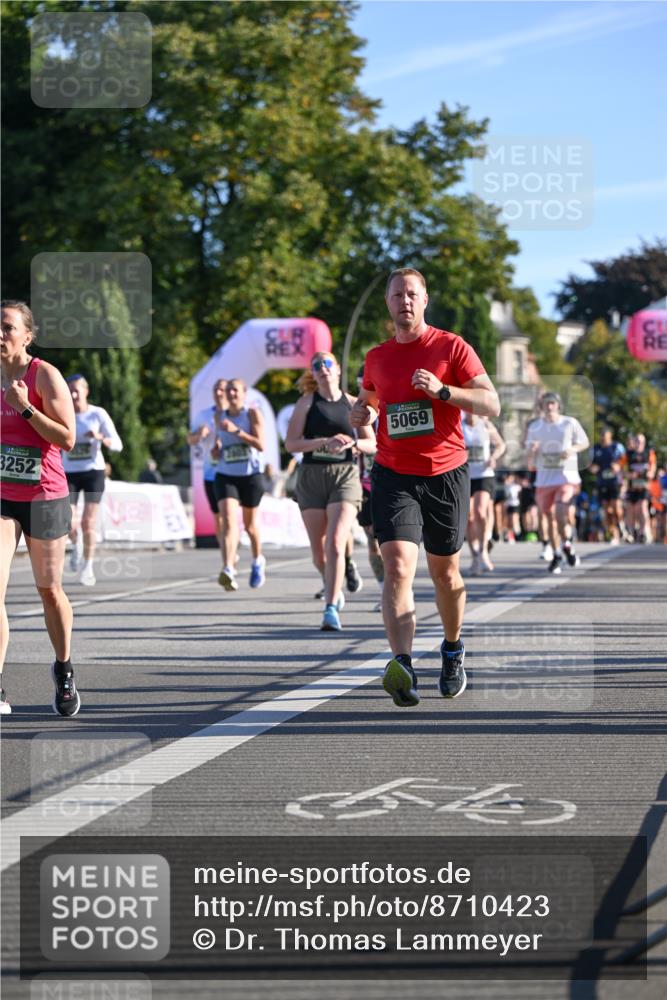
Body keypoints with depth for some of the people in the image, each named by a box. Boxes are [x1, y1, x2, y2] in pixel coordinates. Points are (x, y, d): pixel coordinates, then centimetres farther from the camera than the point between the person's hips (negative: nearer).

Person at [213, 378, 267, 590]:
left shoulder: (253, 414, -4)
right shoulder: (220, 417, 9)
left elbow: (261, 445, -14)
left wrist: (236, 431, -23)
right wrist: (216, 450, 1)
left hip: (250, 475, -2)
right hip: (225, 475, 2)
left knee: (250, 523, 15)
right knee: (228, 522, -18)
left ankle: (258, 561, 42)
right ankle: (228, 570, -31)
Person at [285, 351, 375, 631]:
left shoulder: (352, 404, 7)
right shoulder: (307, 402, 5)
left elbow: (372, 444, 12)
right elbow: (291, 443, -3)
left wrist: (353, 443, -9)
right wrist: (326, 442, -15)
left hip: (345, 475, -1)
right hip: (311, 476, 1)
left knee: (335, 543, -18)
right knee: (319, 550, 7)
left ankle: (331, 608, -18)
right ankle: (334, 590, 36)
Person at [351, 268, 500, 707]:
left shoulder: (452, 348, -2)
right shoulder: (377, 358, 9)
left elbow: (492, 404, -8)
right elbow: (368, 398, 29)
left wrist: (442, 390, -21)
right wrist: (362, 412, 5)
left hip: (446, 474, -1)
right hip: (394, 476, 1)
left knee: (445, 572, 12)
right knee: (398, 566, -18)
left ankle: (453, 650, 38)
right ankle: (402, 667, -31)